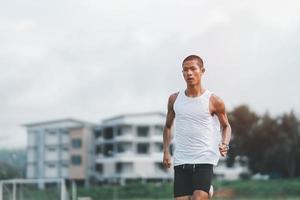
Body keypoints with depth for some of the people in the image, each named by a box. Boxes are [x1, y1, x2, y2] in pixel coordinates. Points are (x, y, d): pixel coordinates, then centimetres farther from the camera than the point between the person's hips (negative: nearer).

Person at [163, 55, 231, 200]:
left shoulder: (214, 101, -1)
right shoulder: (174, 99, 7)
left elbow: (226, 126, 13)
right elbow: (168, 126, 20)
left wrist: (225, 144, -7)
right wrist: (166, 151, 7)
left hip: (204, 161, -3)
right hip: (180, 161, 3)